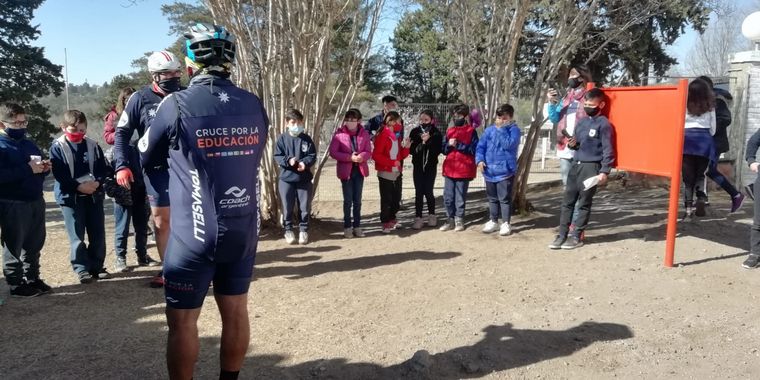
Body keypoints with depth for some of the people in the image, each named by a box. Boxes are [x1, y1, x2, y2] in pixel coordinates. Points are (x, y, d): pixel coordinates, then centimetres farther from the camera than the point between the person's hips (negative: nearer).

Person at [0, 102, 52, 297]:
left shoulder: (29, 144, 13)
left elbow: (38, 168, 21)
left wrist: (44, 168, -2)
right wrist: (28, 169, -26)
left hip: (35, 201, 7)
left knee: (34, 244, 15)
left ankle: (33, 278, 27)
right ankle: (16, 285, 13)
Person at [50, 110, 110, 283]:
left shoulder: (93, 145, 4)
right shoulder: (58, 147, -6)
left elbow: (103, 169, 4)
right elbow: (59, 175, -11)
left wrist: (97, 182, -16)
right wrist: (78, 186, -21)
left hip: (94, 195, 3)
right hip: (70, 197, -3)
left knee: (98, 233, 6)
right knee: (77, 236, 0)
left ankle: (97, 266, 17)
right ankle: (81, 269, 10)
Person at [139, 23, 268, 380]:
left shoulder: (176, 105, -12)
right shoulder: (255, 106, 1)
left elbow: (146, 157, 4)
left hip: (194, 235, -4)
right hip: (244, 232, 5)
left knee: (182, 320, 9)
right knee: (236, 313, 16)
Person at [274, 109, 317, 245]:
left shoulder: (307, 139, 2)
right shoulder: (282, 138, -1)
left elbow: (312, 156, -2)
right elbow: (277, 156, -3)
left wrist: (305, 163, -22)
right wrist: (288, 161, -22)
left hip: (304, 178, 1)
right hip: (286, 178, -1)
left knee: (305, 206, 6)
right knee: (287, 206, 5)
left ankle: (303, 230, 21)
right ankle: (288, 230, 21)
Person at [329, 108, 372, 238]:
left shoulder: (364, 134, 1)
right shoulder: (339, 133, -7)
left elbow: (369, 152, 1)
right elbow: (333, 152, -10)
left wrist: (361, 156, -22)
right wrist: (350, 157, -20)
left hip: (359, 170, 3)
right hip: (346, 170, -2)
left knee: (357, 200, 9)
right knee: (348, 200, 2)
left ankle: (357, 226, 18)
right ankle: (347, 226, 13)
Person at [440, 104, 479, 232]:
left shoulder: (471, 131, -2)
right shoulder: (449, 131, 12)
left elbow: (474, 150, -10)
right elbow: (443, 149, 12)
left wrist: (458, 145, -16)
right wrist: (449, 145, -9)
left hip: (464, 169, -4)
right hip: (449, 169, 5)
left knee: (460, 197, 3)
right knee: (448, 197, 7)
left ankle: (459, 220, 14)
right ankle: (450, 220, 17)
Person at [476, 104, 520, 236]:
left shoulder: (514, 129, -6)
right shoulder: (489, 130, 7)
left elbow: (509, 144, -22)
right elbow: (480, 146, 7)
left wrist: (501, 129, -17)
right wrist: (480, 160, -9)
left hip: (505, 171, -5)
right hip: (489, 171, 5)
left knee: (505, 198, 0)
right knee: (492, 198, 15)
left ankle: (505, 223, 11)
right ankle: (493, 221, 28)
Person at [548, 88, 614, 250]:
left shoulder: (603, 124, -8)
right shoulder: (581, 122, 14)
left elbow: (608, 150, -12)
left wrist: (604, 171, -18)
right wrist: (572, 143, 2)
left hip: (591, 167, -7)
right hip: (576, 165, 7)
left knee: (584, 203, 2)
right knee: (567, 201, 6)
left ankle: (577, 237, 10)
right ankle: (562, 235, 12)